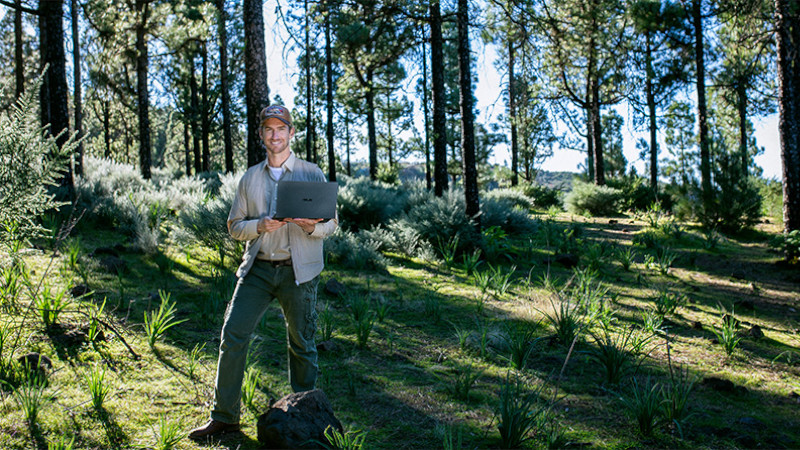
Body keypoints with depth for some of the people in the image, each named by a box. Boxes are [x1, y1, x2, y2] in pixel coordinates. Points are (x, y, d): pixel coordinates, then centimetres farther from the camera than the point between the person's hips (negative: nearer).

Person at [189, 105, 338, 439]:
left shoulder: (312, 174, 3)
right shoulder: (250, 178, 10)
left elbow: (331, 223, 4)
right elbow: (234, 226, 10)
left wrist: (312, 227, -19)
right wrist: (260, 226, -11)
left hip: (298, 271, -2)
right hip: (257, 269, 2)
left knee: (301, 343, 7)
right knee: (233, 336, -4)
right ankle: (224, 416, 7)